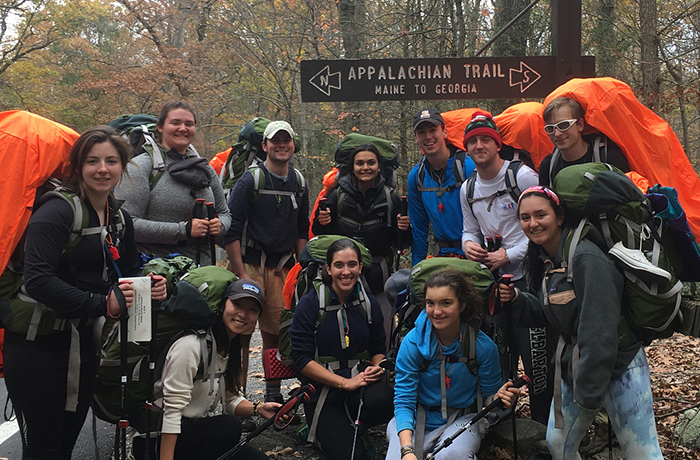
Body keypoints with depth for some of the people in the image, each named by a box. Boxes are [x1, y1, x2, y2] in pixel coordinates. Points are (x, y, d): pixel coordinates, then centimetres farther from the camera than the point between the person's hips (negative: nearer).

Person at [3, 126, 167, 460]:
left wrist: (148, 288, -3)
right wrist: (102, 305, -29)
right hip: (38, 345, -7)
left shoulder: (121, 220, 9)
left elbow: (127, 274, 20)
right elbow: (38, 279, -27)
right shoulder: (56, 213, -16)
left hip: (83, 343, 7)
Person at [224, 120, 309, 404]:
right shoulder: (250, 181, -6)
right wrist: (241, 274, -13)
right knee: (241, 332, -6)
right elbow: (231, 229, -9)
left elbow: (302, 231, 19)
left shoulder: (299, 183, 11)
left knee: (276, 332, 7)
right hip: (249, 263, -5)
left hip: (282, 266, 5)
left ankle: (273, 393, 18)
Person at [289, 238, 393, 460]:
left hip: (359, 379, 3)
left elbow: (378, 348, 16)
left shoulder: (369, 303, 4)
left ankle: (351, 425, 0)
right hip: (321, 388, -3)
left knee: (382, 399, -33)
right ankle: (322, 429, 13)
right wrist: (345, 383, -16)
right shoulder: (310, 304, -8)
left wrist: (377, 367, -8)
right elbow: (301, 359, -10)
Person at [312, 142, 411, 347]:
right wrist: (321, 223, -11)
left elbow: (401, 244, 6)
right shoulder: (338, 196, 2)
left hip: (379, 280, 0)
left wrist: (405, 229, -15)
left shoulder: (391, 199, 2)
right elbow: (321, 236, 10)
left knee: (381, 337, -3)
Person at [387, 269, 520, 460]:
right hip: (416, 417, 1)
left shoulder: (484, 346, -11)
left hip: (461, 421, -1)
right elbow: (403, 400, -14)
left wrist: (498, 398, -23)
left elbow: (488, 395, 3)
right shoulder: (413, 342, -13)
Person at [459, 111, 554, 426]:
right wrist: (469, 244, -2)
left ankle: (544, 421, 8)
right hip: (493, 280, 6)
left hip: (527, 275, -6)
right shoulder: (468, 189, 12)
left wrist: (510, 254, -14)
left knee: (536, 353, -7)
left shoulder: (522, 176, -9)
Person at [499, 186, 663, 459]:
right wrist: (516, 299, -5)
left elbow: (600, 332, -25)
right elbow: (547, 314, 13)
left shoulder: (586, 259, -23)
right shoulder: (546, 260, 6)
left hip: (618, 369, -8)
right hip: (575, 368, 9)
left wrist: (589, 392, -22)